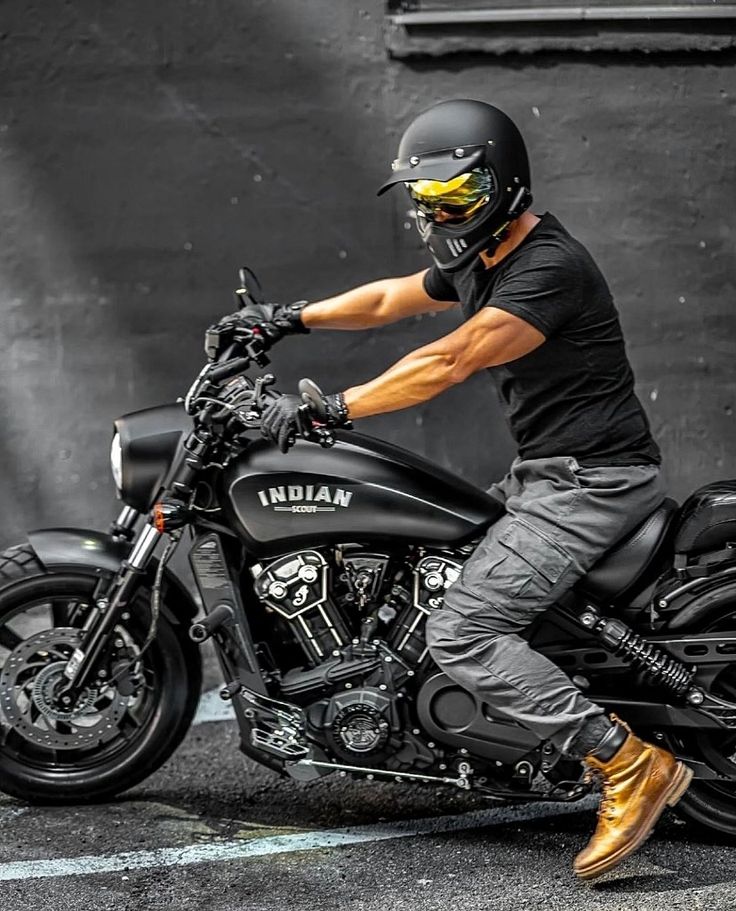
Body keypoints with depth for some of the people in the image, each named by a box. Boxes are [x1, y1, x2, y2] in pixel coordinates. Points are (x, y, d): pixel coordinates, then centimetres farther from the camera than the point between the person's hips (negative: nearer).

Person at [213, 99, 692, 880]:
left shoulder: (549, 268, -20)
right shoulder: (481, 260, 11)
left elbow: (446, 362, -26)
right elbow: (390, 300, 23)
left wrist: (327, 409, -27)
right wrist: (290, 318, 13)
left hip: (593, 481, -11)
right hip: (542, 474, 11)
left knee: (459, 634, -18)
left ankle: (631, 766, -15)